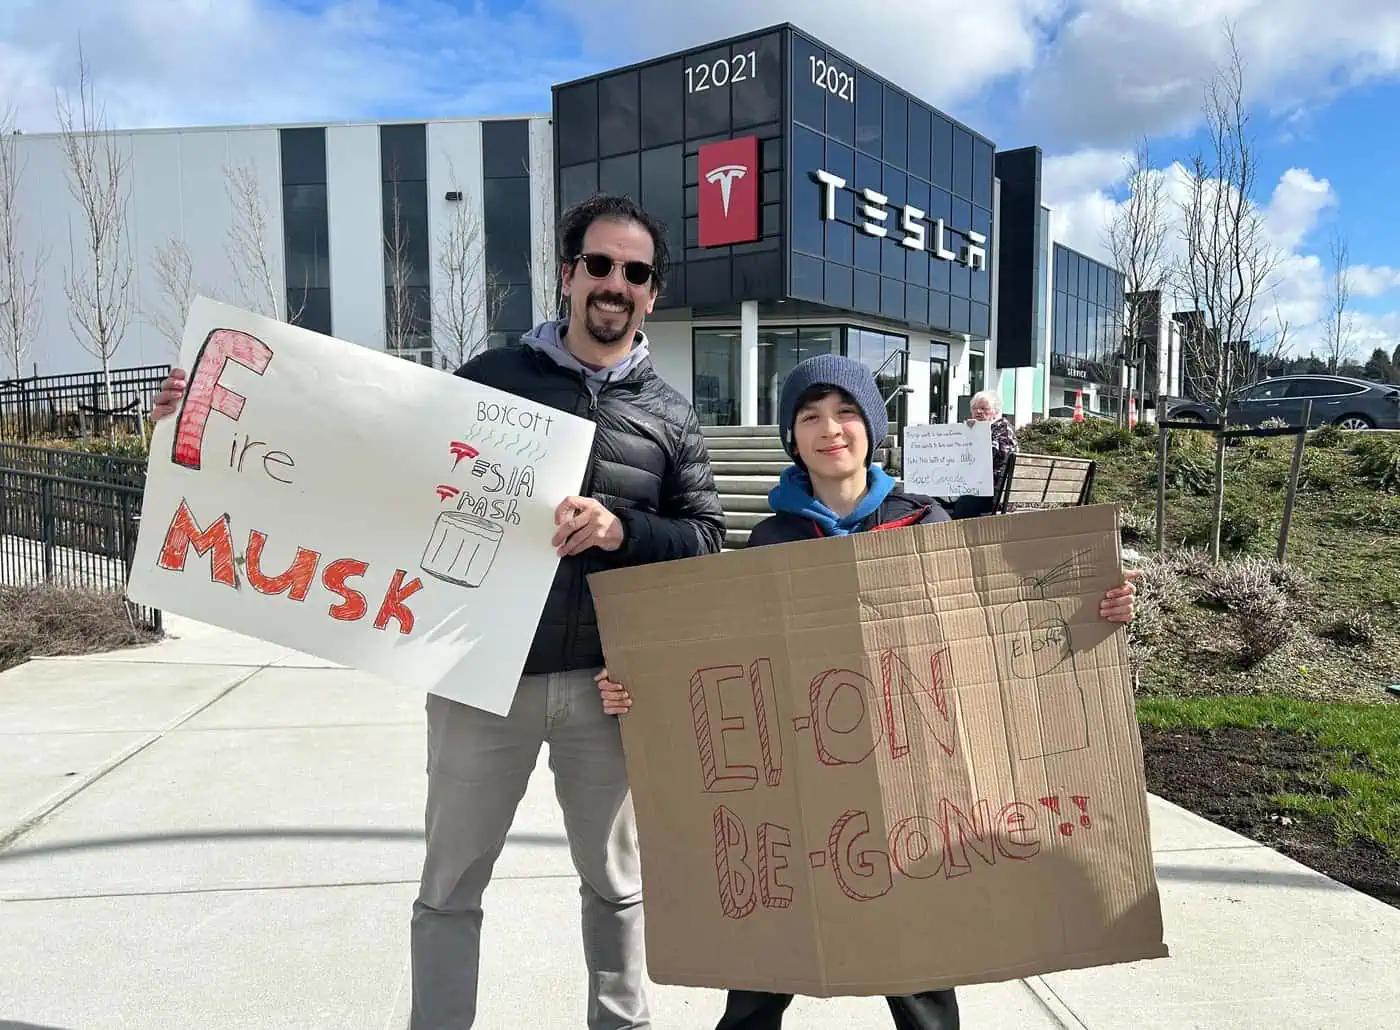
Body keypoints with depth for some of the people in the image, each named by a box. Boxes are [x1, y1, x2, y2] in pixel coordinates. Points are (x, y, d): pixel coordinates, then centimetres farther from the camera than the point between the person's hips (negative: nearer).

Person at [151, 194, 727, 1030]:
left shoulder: (671, 416, 4)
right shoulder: (491, 377, 2)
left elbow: (708, 539, 1)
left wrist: (621, 530, -18)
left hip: (602, 686, 1)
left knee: (616, 881, 18)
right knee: (450, 888, 14)